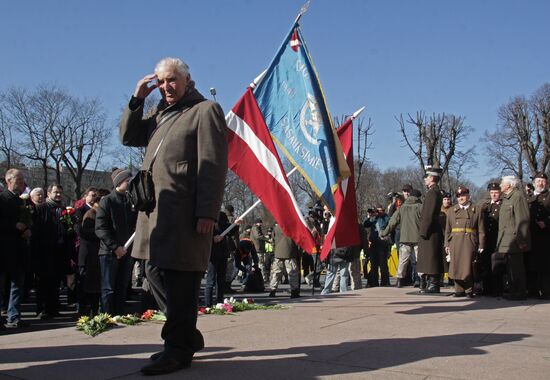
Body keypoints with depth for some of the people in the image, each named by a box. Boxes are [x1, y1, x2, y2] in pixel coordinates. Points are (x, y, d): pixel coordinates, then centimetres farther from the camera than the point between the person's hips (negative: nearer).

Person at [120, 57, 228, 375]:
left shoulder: (205, 110, -2)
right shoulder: (160, 114, 24)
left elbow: (214, 165, -12)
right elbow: (129, 137, 24)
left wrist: (207, 212, -19)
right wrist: (137, 100, 12)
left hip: (185, 212, -9)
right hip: (157, 208, 9)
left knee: (179, 279, -6)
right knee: (156, 272, 12)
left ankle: (179, 348, 5)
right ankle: (188, 335, 25)